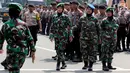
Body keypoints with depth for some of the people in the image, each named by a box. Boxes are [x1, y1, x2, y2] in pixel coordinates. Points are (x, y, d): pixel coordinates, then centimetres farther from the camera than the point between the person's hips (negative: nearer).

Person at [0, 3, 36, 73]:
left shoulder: (6, 25, -4)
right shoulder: (23, 24, 0)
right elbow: (30, 39, 0)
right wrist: (33, 51, 7)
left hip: (12, 51, -3)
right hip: (23, 51, 3)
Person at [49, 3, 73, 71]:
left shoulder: (65, 17, -2)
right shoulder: (54, 17, 8)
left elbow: (69, 26, 0)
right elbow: (52, 27, 12)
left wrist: (70, 35, -2)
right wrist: (51, 35, 9)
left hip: (63, 35, -4)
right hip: (56, 36, 4)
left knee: (61, 50, -10)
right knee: (58, 50, 7)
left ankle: (58, 64, -7)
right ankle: (63, 63, 21)